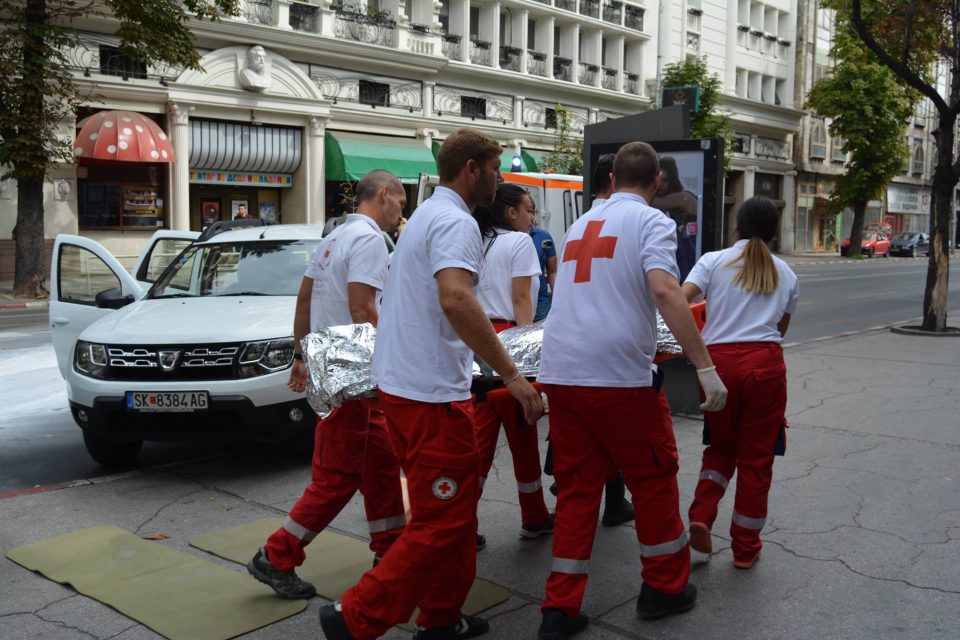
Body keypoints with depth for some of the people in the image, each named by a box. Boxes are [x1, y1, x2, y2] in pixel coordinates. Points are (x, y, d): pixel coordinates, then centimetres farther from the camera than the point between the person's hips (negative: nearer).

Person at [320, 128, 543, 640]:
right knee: (443, 522, -3)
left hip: (401, 382, 10)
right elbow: (455, 299, -33)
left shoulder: (426, 215, 17)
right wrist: (511, 375, -30)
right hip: (431, 392, -10)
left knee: (450, 507, 19)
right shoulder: (456, 222, -14)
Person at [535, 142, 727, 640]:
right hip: (617, 375, -6)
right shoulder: (651, 221, -1)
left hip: (559, 371, 6)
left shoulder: (582, 224, 20)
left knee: (577, 486, 12)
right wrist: (705, 366, -17)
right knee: (654, 478, 13)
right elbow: (664, 291, -17)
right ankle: (664, 586, 26)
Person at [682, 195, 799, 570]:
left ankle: (700, 518, 4)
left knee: (721, 446, 22)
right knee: (756, 457, 11)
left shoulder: (714, 261, 5)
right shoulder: (785, 274, 13)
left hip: (720, 360, 0)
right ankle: (745, 548, 19)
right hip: (766, 363, 0)